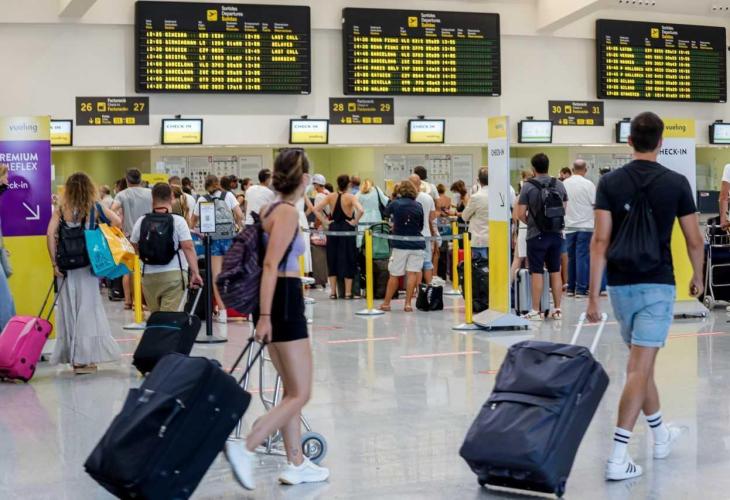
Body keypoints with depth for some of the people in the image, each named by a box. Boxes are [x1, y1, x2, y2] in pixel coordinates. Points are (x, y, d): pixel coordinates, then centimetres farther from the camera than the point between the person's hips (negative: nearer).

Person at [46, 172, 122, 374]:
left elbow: (50, 233, -8)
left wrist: (55, 263, -5)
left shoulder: (61, 210, 2)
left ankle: (72, 356, 13)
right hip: (88, 264, -1)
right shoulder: (95, 208, 1)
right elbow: (117, 222, -6)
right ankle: (85, 358, 4)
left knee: (69, 308, 9)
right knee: (88, 307, 4)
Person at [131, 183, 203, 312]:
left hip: (149, 276, 3)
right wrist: (195, 273, -11)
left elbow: (134, 249, 12)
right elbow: (188, 247, -12)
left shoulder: (141, 222, 4)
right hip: (173, 274, -3)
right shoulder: (178, 221, -5)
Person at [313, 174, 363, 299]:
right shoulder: (350, 197, -9)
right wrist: (354, 222, -11)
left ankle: (333, 291, 14)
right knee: (348, 260, 5)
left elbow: (316, 209, -4)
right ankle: (348, 292, 5)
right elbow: (360, 210, -25)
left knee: (332, 259, 12)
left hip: (333, 228, 3)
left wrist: (325, 221, 0)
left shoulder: (330, 196, 0)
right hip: (347, 228, -3)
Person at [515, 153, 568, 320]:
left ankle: (536, 311, 3)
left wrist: (529, 221, 7)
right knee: (555, 272, 10)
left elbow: (520, 214, -11)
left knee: (536, 272, 1)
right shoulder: (559, 185, 2)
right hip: (556, 233, 4)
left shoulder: (528, 186, -10)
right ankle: (557, 310, 15)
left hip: (536, 235, -4)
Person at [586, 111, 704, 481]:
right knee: (639, 368, -6)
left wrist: (593, 295, -6)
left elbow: (600, 241, -8)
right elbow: (694, 240, 1)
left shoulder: (609, 183, -2)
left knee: (641, 362, 20)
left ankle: (660, 434, 36)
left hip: (621, 284, 3)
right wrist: (697, 277, 20)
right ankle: (618, 456, -12)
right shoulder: (676, 183, -4)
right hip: (657, 284, -3)